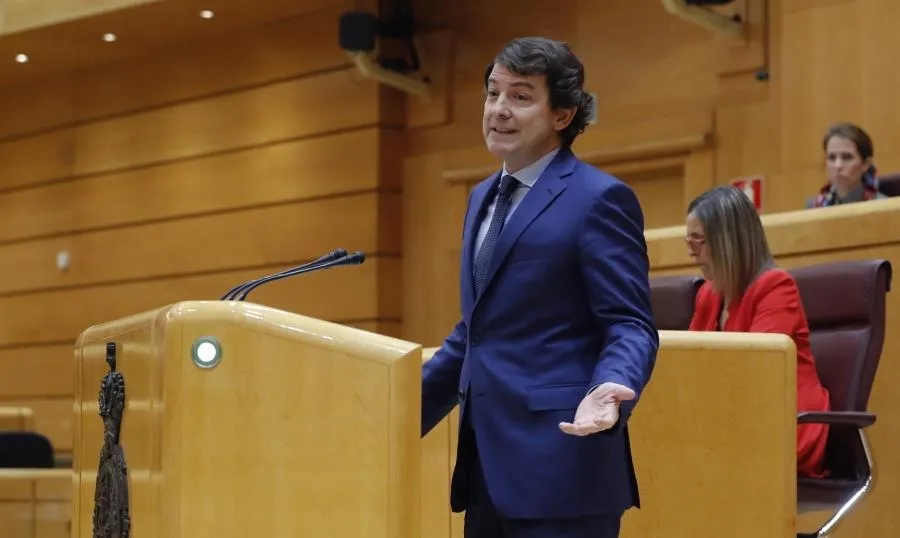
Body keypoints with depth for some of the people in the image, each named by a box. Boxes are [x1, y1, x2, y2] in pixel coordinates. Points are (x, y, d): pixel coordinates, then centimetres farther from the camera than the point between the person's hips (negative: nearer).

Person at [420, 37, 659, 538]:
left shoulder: (599, 199, -7)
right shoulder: (483, 197, 19)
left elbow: (630, 326, -12)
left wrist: (609, 389, -31)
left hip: (562, 464, -8)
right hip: (488, 465, 9)